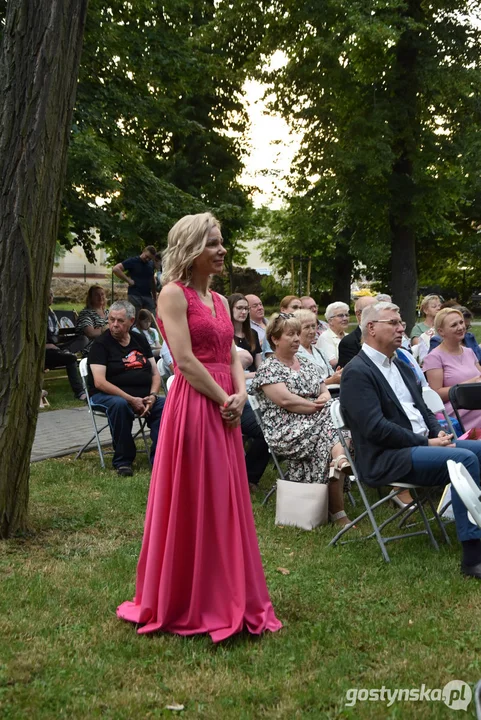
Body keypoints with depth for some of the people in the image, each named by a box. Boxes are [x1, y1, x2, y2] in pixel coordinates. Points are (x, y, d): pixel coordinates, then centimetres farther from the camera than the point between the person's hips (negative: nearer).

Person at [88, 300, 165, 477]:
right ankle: (123, 461, -25)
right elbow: (99, 382, -15)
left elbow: (155, 373, 13)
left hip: (143, 397, 5)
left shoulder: (140, 340, 14)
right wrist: (131, 399, -21)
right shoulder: (101, 343, -3)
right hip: (108, 396, -4)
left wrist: (152, 396, -8)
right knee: (119, 405, -38)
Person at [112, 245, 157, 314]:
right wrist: (128, 280, -13)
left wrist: (154, 297, 16)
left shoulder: (151, 264, 13)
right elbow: (115, 269, -13)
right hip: (135, 295, -5)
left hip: (148, 296, 5)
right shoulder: (133, 261, -4)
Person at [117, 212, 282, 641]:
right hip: (193, 407, -8)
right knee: (191, 506, 1)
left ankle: (225, 599, 25)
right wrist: (224, 401, -12)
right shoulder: (174, 294, -8)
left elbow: (232, 356, 14)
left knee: (226, 504, 12)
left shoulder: (219, 300, 16)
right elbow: (185, 360, -15)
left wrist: (240, 395, -3)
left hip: (225, 409, 8)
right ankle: (186, 606, 15)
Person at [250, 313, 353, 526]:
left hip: (316, 424, 7)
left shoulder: (307, 364, 21)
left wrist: (325, 400, -4)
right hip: (287, 432, -7)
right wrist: (316, 407, -11)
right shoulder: (268, 369, -1)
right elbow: (285, 399, -14)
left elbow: (325, 392, 20)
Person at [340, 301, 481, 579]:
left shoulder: (400, 366, 18)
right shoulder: (357, 372, -10)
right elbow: (376, 428, -18)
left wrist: (439, 434, -1)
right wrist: (426, 443, -15)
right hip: (386, 459, -9)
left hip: (422, 444, 9)